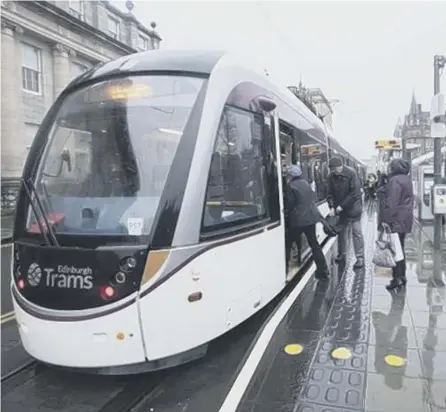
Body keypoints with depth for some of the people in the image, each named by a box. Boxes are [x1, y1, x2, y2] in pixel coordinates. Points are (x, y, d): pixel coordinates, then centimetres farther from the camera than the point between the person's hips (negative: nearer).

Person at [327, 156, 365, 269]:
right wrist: (332, 206, -15)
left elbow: (355, 193, -21)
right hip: (339, 209, 5)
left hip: (353, 208, -4)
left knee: (357, 232, -1)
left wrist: (342, 206, -21)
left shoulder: (351, 174, -18)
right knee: (341, 231, 14)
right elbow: (330, 193, 0)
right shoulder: (331, 176, -4)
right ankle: (341, 254, 28)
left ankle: (360, 257, 5)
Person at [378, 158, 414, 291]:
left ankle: (397, 278, 0)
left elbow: (391, 203, -23)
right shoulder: (407, 179, 14)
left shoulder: (395, 180, -17)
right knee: (399, 248, 17)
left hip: (396, 220, -10)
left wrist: (386, 219, -21)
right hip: (405, 219, 10)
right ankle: (402, 276, 25)